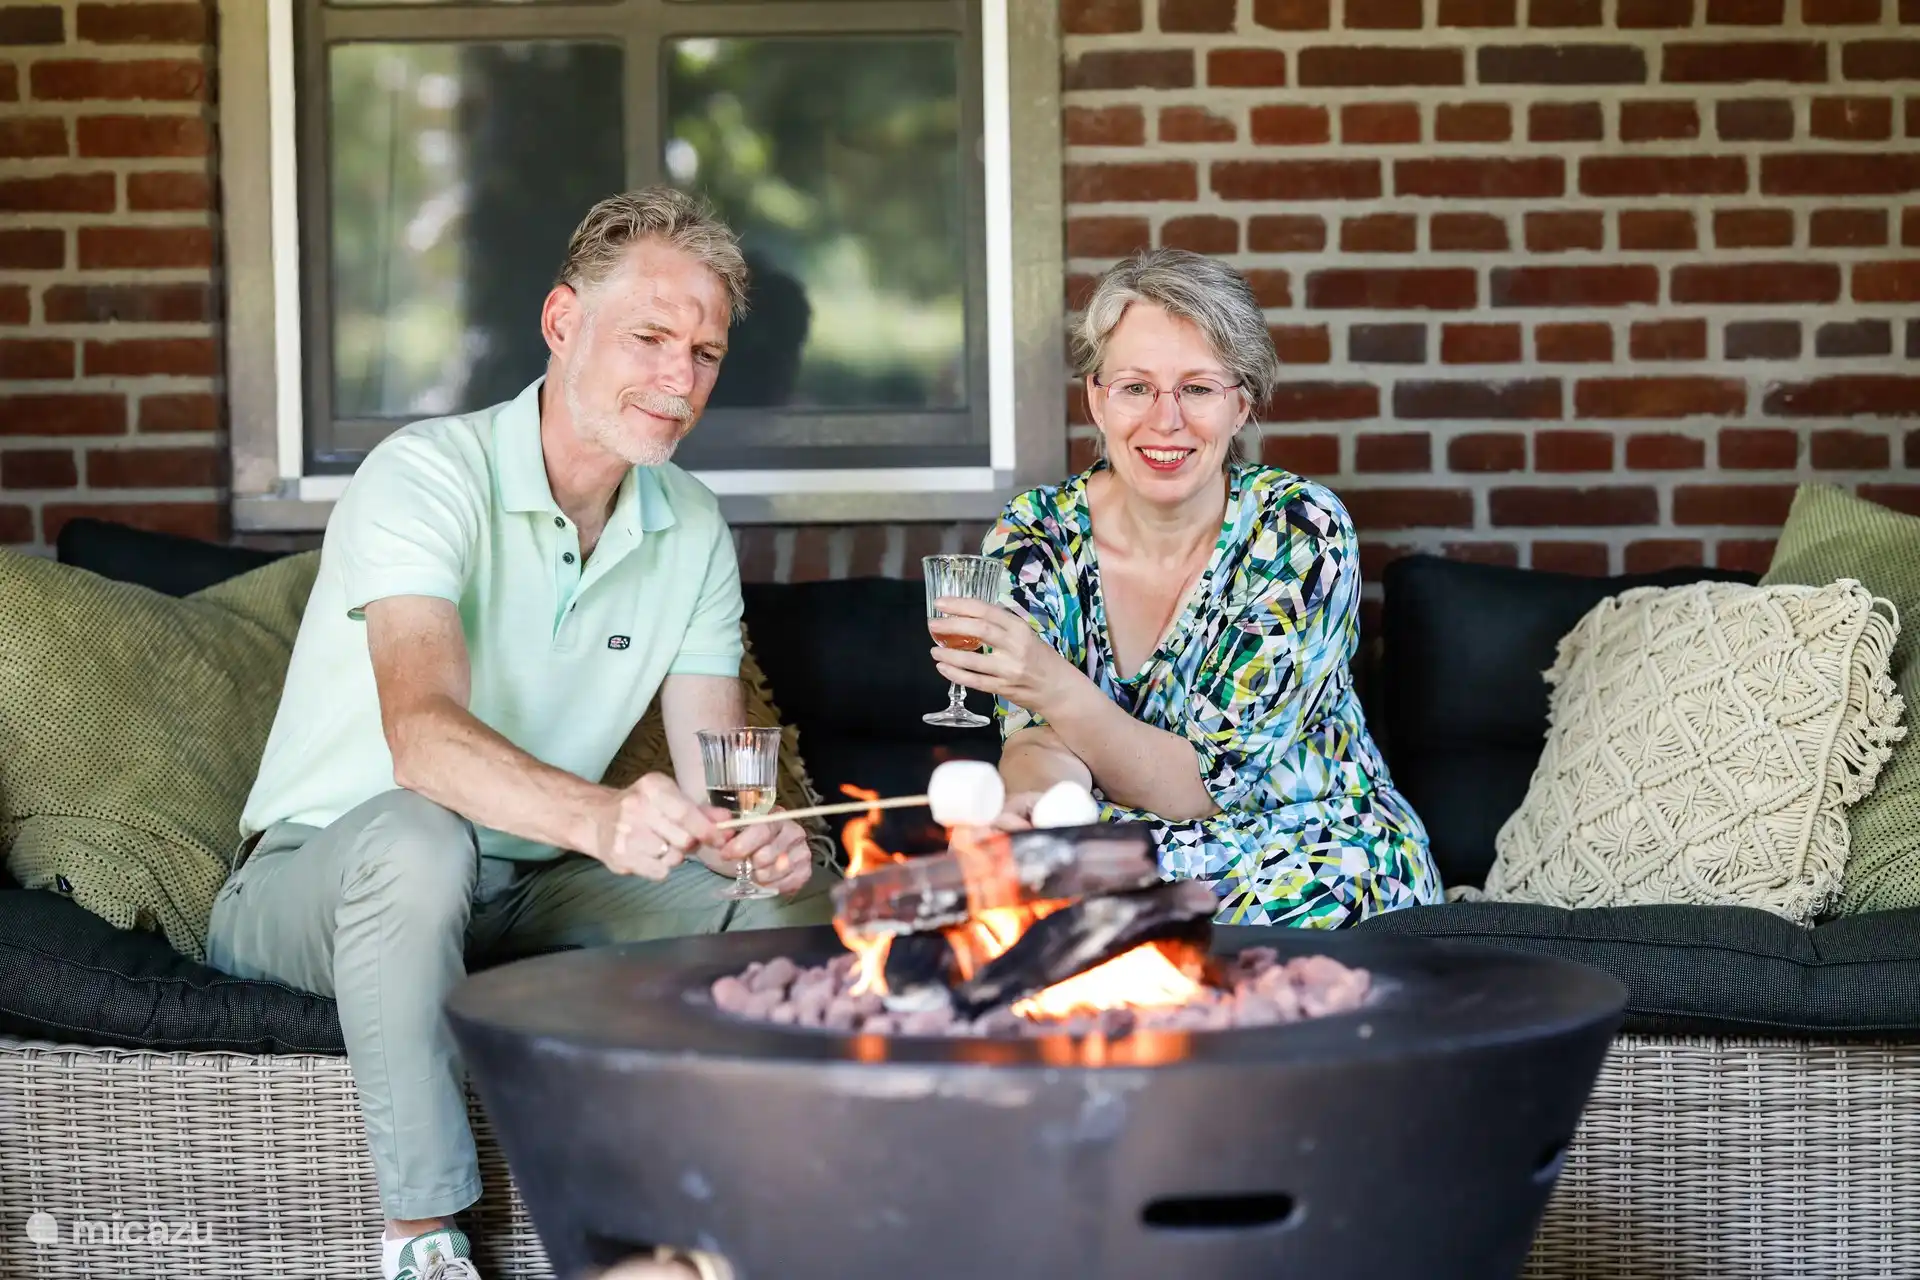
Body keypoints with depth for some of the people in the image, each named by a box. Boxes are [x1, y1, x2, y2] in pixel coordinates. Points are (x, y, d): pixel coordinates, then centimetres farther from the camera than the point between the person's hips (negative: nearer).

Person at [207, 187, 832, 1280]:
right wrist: (599, 814, -55)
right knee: (417, 833, -39)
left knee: (793, 889, -13)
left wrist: (757, 831, -31)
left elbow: (713, 768, -5)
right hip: (317, 876, -5)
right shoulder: (429, 475, -20)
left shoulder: (692, 528, 1)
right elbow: (424, 735, -37)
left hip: (517, 895, 6)